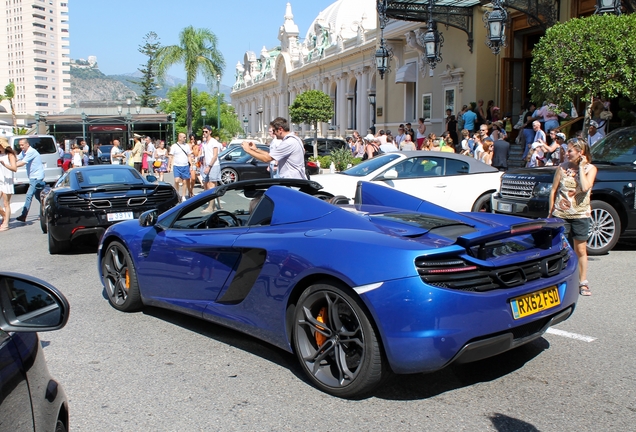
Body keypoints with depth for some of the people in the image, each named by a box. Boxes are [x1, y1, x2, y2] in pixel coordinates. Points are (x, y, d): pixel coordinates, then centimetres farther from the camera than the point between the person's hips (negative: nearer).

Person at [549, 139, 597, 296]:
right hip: (561, 214, 1)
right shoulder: (563, 167, -1)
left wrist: (581, 167, -15)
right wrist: (551, 211, 1)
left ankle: (583, 283, 16)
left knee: (581, 250, 7)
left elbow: (585, 187, -22)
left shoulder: (590, 168, -3)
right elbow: (553, 190, 3)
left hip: (580, 215, -1)